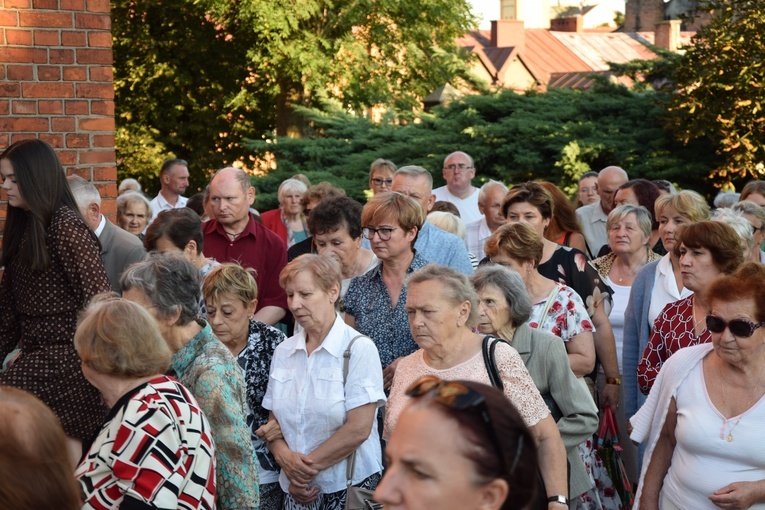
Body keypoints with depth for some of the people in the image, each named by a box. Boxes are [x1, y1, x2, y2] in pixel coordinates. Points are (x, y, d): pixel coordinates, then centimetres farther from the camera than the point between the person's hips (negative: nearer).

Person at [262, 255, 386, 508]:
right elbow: (274, 421, 7)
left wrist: (309, 466, -11)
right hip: (296, 489, 4)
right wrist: (286, 458, -12)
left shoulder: (359, 349, -8)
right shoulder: (283, 352, 8)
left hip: (349, 487, -4)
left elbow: (359, 429, -15)